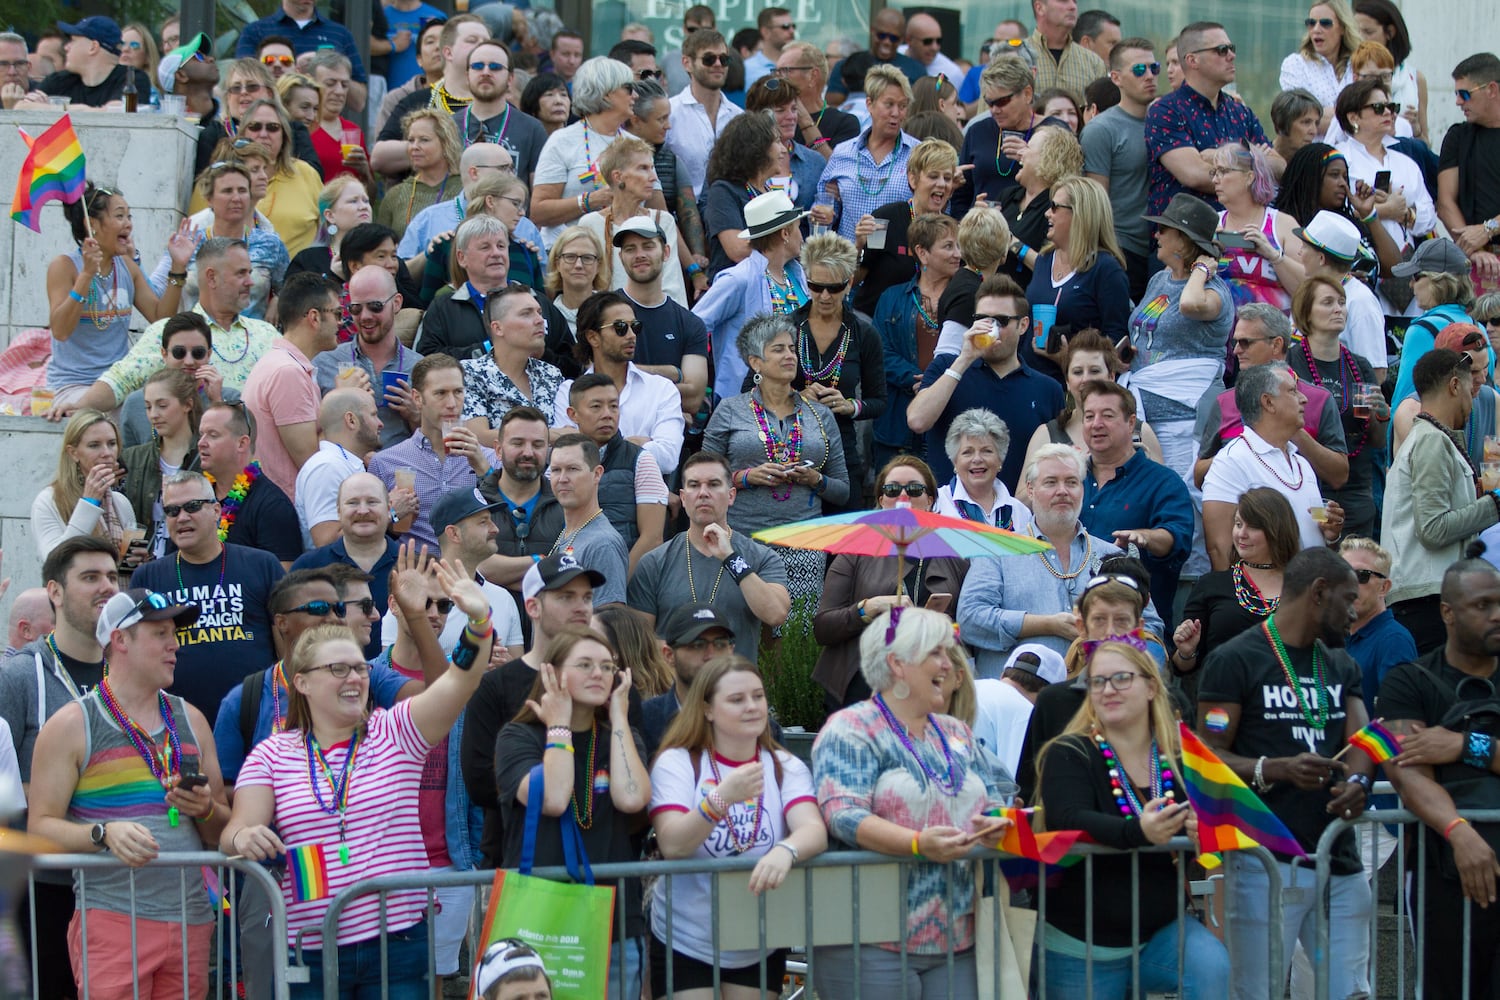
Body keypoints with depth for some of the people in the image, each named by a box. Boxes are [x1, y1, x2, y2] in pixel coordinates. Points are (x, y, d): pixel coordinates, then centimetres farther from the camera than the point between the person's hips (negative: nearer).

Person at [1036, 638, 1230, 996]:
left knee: (1211, 966, -24)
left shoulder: (1181, 757, 2)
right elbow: (1074, 822, -25)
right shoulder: (1067, 756, -8)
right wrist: (1139, 832, -44)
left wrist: (1204, 830, -26)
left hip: (1161, 929, 2)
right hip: (1081, 943, -2)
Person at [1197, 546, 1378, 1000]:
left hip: (1340, 859, 6)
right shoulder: (1235, 661, -4)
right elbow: (1208, 757, -9)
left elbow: (1361, 740, 6)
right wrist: (1276, 771, -26)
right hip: (1267, 862, -6)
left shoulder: (1341, 667, 19)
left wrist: (1358, 781, -17)